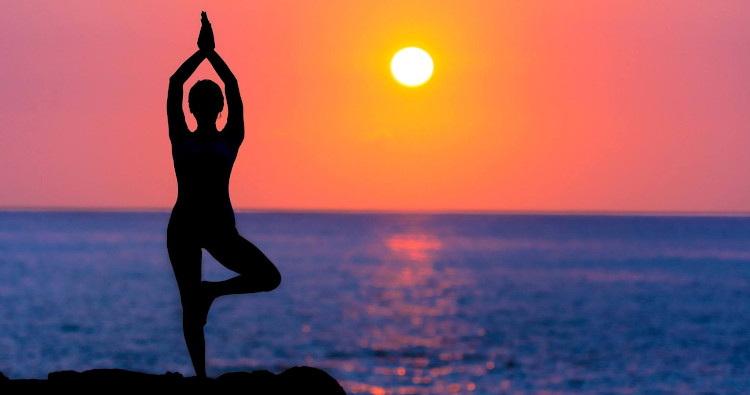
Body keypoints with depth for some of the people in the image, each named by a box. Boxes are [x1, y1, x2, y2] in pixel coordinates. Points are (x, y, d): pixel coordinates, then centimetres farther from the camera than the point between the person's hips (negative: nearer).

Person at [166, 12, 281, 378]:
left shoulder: (231, 139, 7)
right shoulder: (180, 139, 7)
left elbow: (233, 88, -2)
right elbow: (174, 85, -3)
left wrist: (210, 52, -5)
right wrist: (202, 52, -4)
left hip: (220, 227, 1)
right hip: (183, 227, -1)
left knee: (270, 277, -14)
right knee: (190, 307, 0)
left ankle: (211, 290, 5)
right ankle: (201, 375, 8)